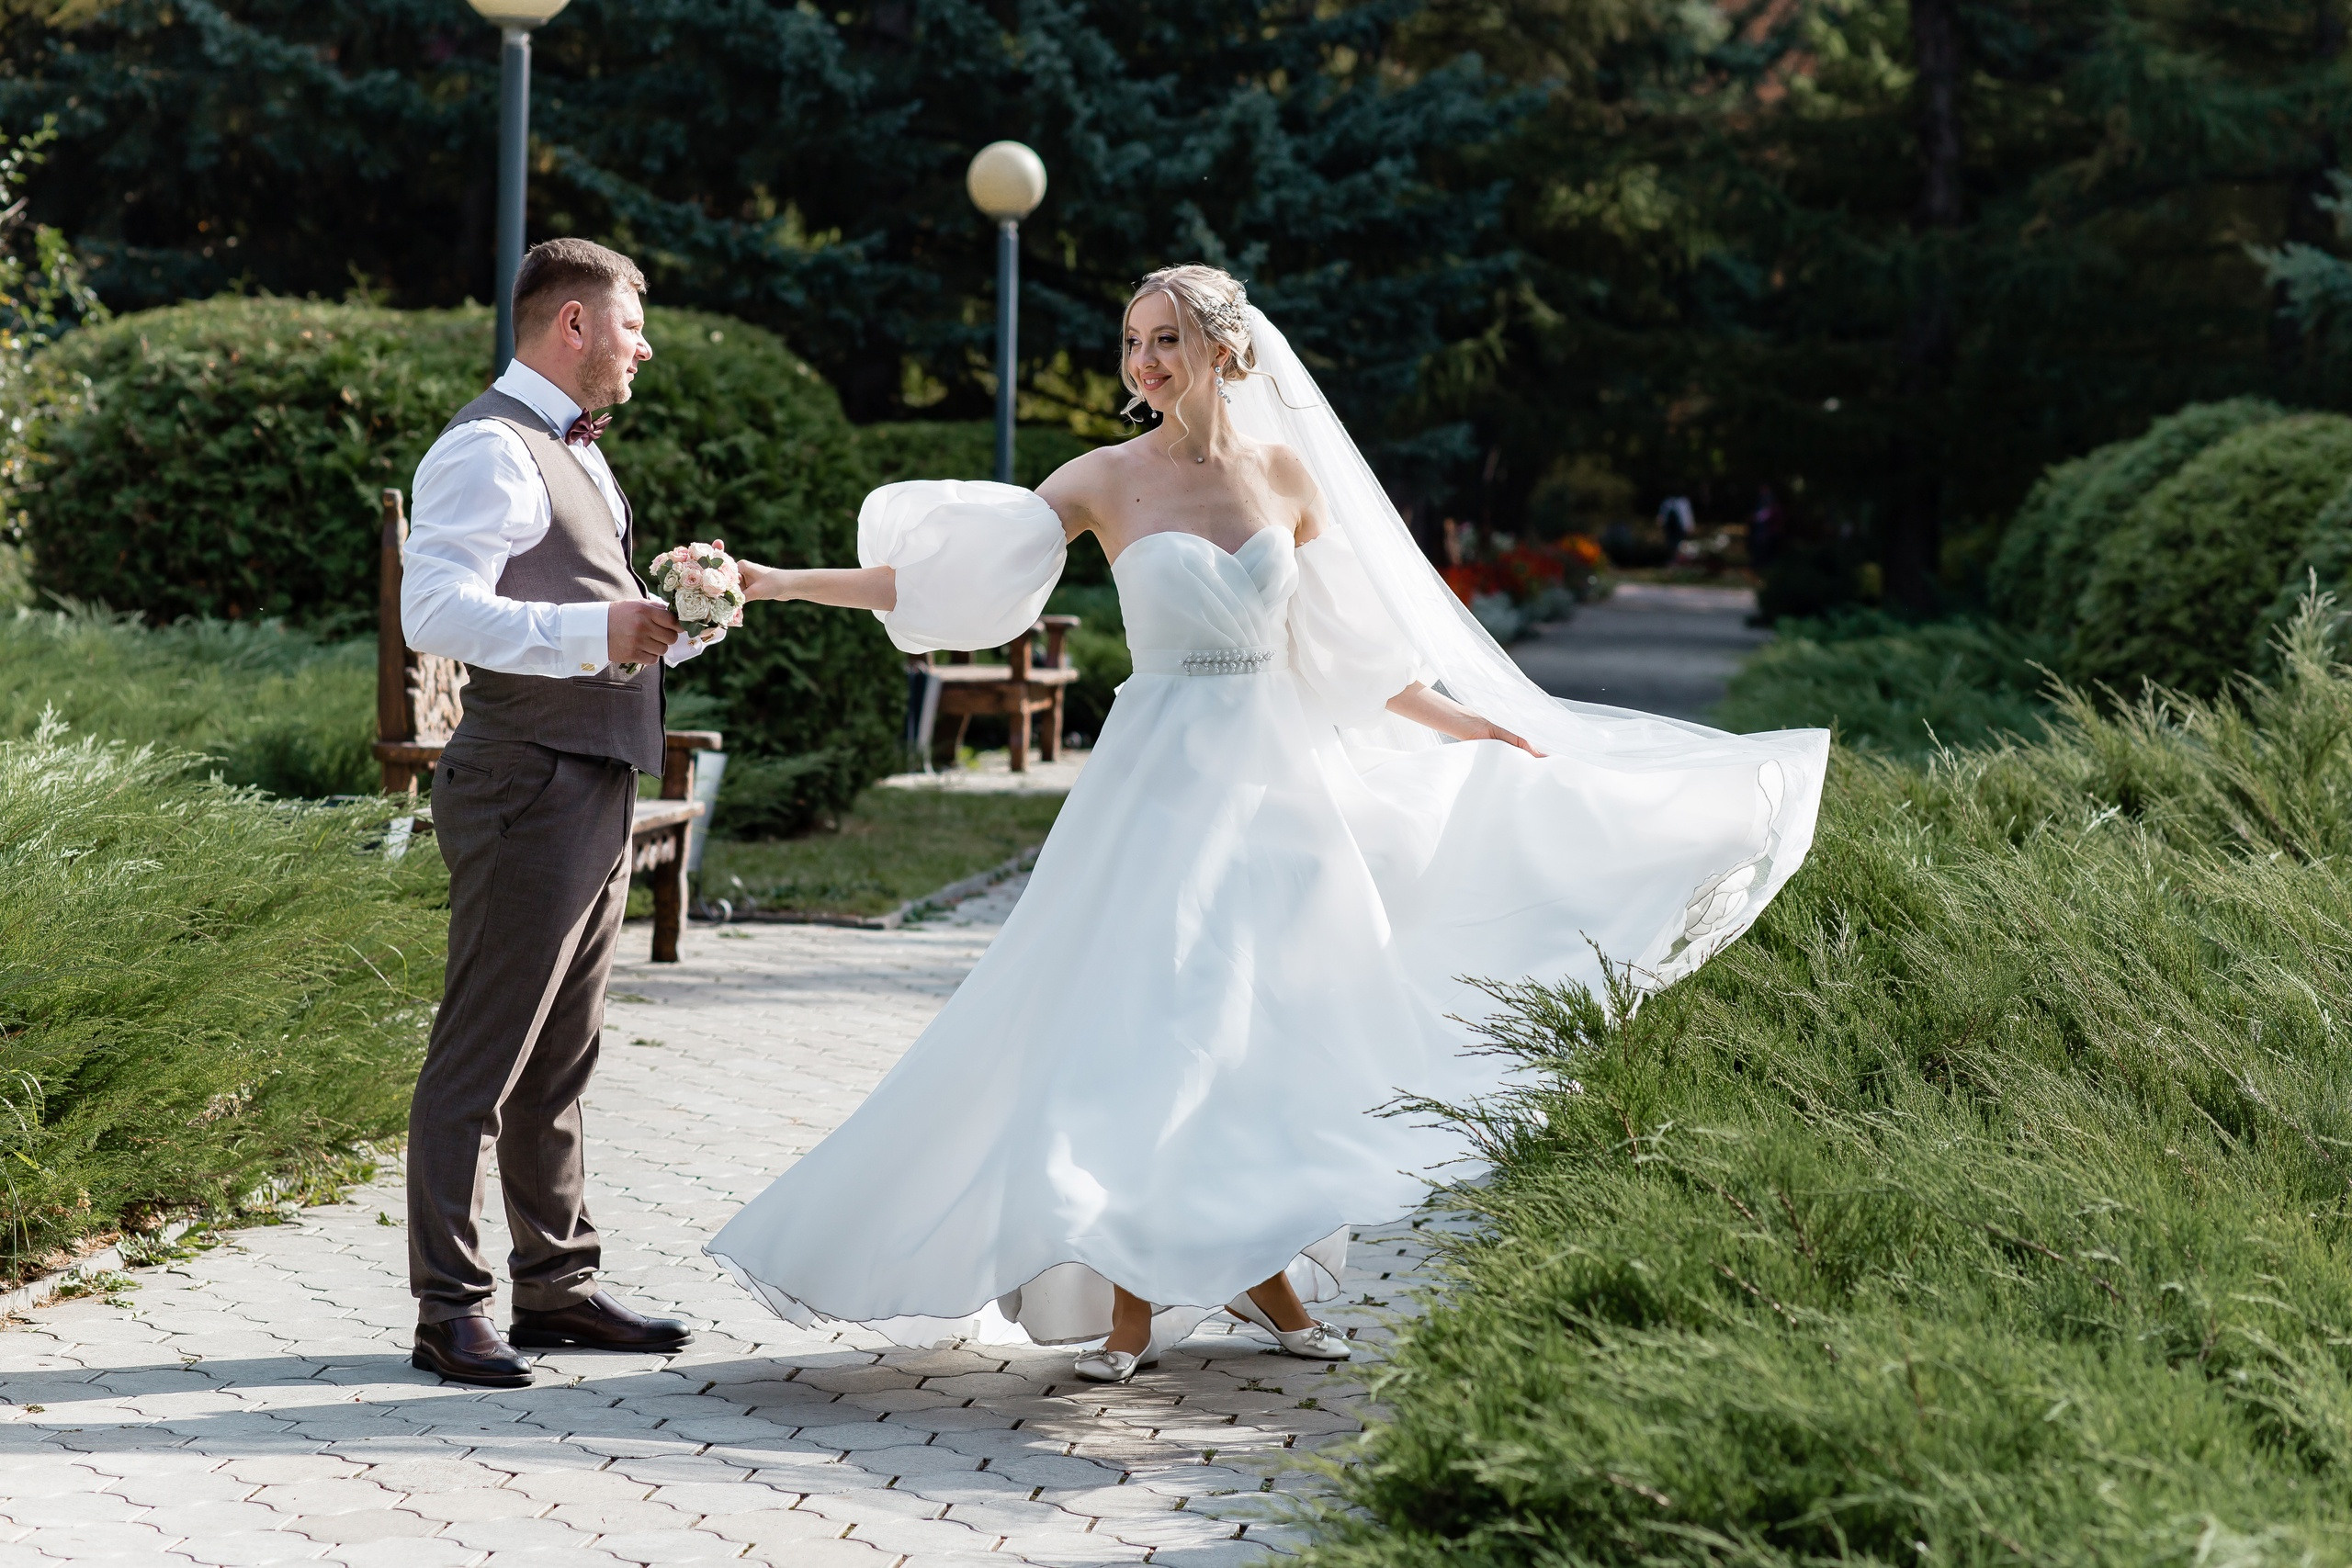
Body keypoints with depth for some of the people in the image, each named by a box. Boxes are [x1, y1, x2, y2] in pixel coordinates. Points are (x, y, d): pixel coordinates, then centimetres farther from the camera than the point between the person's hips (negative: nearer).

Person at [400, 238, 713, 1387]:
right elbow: (437, 610, -24)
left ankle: (556, 1283, 24)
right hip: (527, 788, -10)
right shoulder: (490, 451, -12)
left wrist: (675, 622, 10)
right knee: (480, 1061, -6)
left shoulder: (576, 450, 21)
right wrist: (593, 631, -30)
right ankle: (448, 1311, -3)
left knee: (560, 1061, 16)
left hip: (594, 794, 10)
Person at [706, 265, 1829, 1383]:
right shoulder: (1105, 483, -3)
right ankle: (1134, 1303, -1)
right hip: (1161, 777, -3)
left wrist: (1468, 724, 18)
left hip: (1275, 775, 3)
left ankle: (1257, 1263, 19)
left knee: (1270, 1019, 5)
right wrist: (781, 583, -15)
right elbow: (948, 573, -7)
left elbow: (1349, 648, 15)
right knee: (1146, 1020, -8)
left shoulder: (1287, 473, 5)